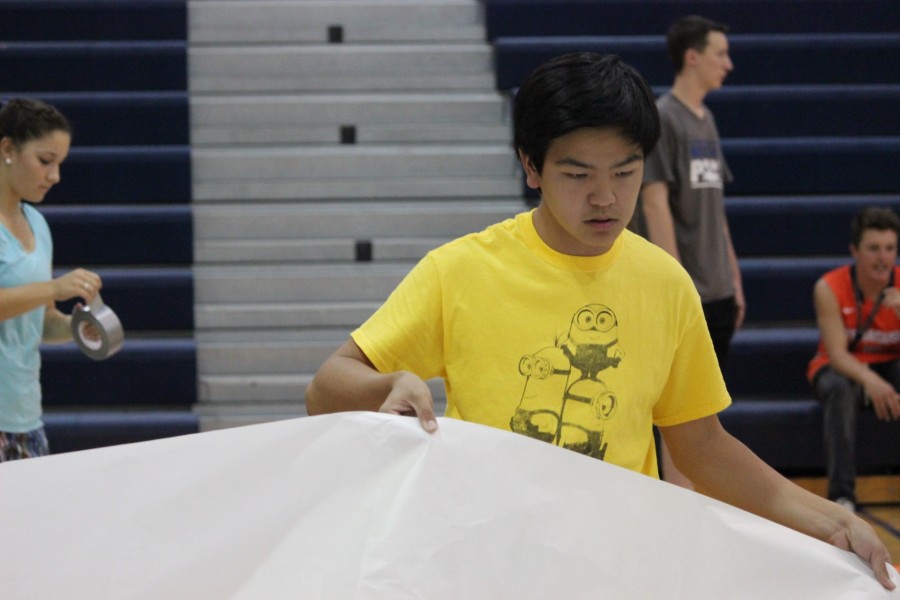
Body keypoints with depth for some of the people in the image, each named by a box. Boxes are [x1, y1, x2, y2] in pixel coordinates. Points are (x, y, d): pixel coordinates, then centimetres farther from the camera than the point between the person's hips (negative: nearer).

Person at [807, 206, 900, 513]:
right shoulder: (829, 288, -16)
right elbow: (837, 353, -22)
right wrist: (869, 380, -42)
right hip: (842, 368, -2)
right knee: (839, 389, -38)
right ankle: (841, 494, -40)